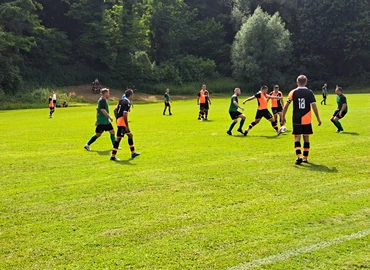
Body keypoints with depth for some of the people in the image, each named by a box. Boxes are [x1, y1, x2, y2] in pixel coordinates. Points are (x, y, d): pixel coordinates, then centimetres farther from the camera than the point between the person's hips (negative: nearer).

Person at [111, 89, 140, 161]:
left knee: (130, 135, 18)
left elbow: (115, 110, 15)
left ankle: (133, 153, 25)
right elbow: (124, 115, -23)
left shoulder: (121, 100, 11)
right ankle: (113, 156, -5)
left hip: (119, 121, 10)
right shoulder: (127, 103, -16)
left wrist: (117, 119, 22)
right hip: (122, 123, -10)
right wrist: (127, 126, -18)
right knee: (118, 138, -7)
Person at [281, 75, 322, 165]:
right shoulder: (310, 92, -1)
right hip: (307, 120, 1)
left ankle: (299, 156, -16)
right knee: (306, 138, 11)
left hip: (296, 120, -1)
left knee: (297, 138, 1)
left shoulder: (293, 92, -1)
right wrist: (318, 118, 3)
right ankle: (305, 158, 15)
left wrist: (283, 117, 4)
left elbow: (286, 105, -4)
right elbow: (314, 106, -5)